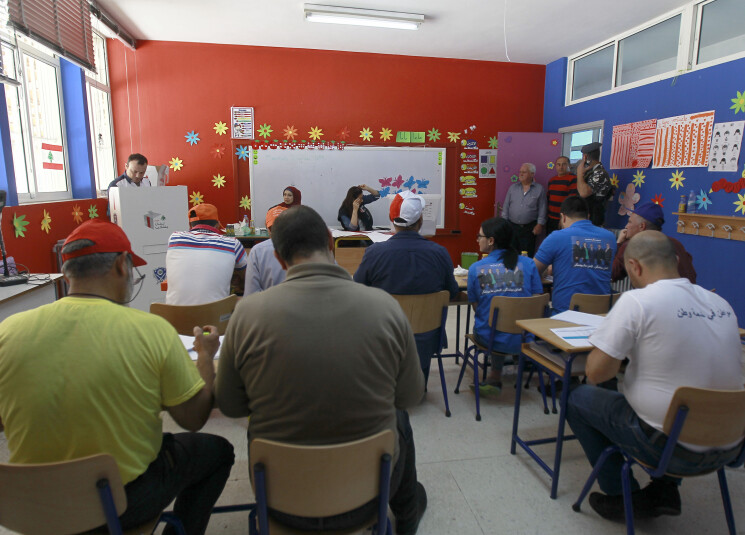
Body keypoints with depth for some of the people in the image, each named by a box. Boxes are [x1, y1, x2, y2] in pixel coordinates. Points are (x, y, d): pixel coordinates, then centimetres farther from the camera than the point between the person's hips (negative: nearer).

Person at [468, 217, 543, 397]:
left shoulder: (476, 268, -9)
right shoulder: (528, 264, -5)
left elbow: (475, 306, -1)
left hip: (489, 339, 0)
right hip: (522, 339, 1)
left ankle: (496, 378, 46)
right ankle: (495, 379, 46)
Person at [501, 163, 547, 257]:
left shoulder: (539, 189, 2)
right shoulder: (513, 187, 10)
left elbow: (542, 209, 1)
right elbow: (506, 206, 10)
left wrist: (540, 224, -6)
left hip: (529, 228, -2)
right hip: (512, 226, 3)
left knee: (527, 255, 0)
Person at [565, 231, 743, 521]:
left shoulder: (636, 302, -19)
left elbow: (595, 372, -18)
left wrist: (621, 351, 2)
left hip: (670, 448, -7)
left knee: (578, 398, 12)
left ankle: (624, 495, 19)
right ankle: (666, 490, 28)